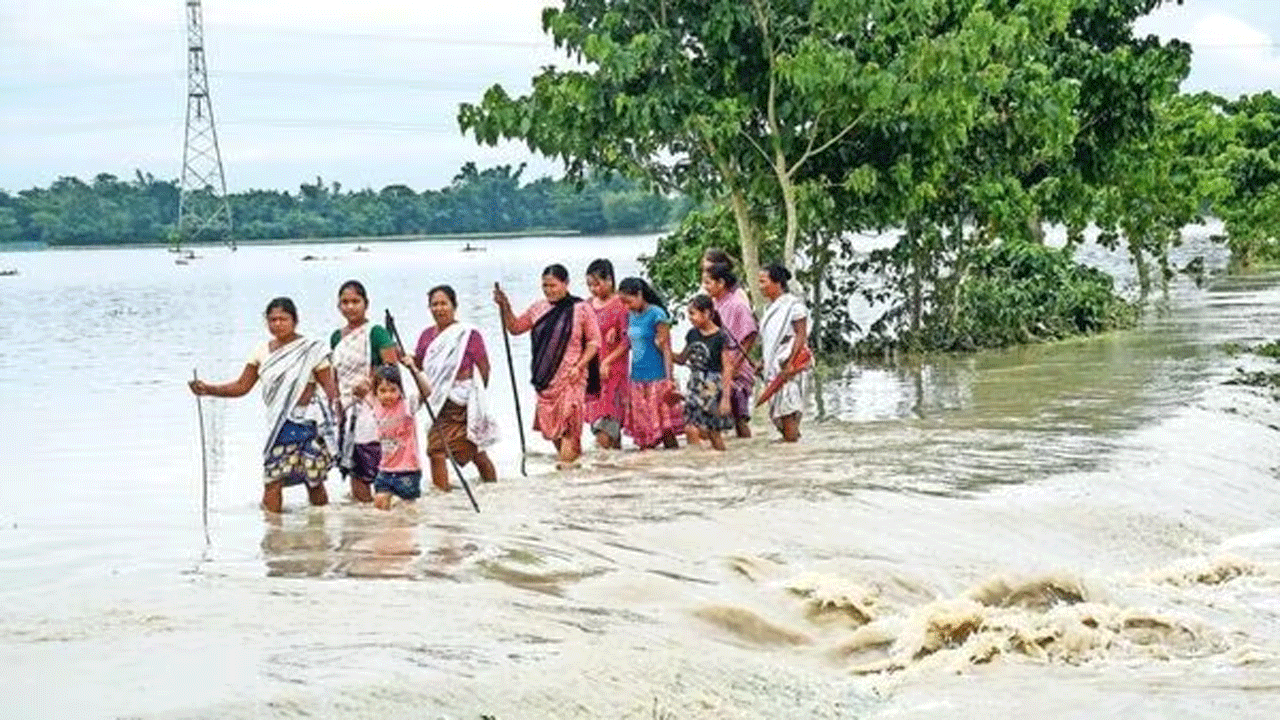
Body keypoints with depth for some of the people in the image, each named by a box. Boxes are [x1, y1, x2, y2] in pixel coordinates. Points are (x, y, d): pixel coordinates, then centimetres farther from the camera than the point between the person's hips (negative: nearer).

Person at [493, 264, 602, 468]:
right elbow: (515, 327, 19)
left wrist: (579, 366, -12)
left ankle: (567, 457, -16)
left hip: (571, 375, -5)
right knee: (548, 420, 5)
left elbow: (594, 342, -2)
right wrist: (504, 306, 3)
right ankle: (562, 452, 22)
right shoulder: (538, 309, 10)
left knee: (568, 418, -15)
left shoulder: (581, 309, -3)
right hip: (546, 377, 5)